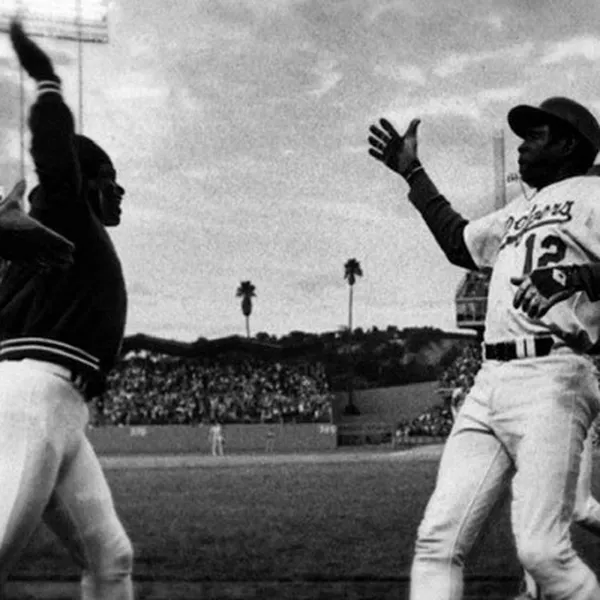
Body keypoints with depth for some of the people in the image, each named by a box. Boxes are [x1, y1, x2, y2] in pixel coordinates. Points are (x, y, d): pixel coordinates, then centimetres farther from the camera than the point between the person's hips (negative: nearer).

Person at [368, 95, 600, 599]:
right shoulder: (520, 211, 29)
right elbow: (460, 241, 45)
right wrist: (413, 173, 47)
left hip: (551, 382, -8)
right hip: (489, 384, 8)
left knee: (541, 550, -18)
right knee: (438, 539, -3)